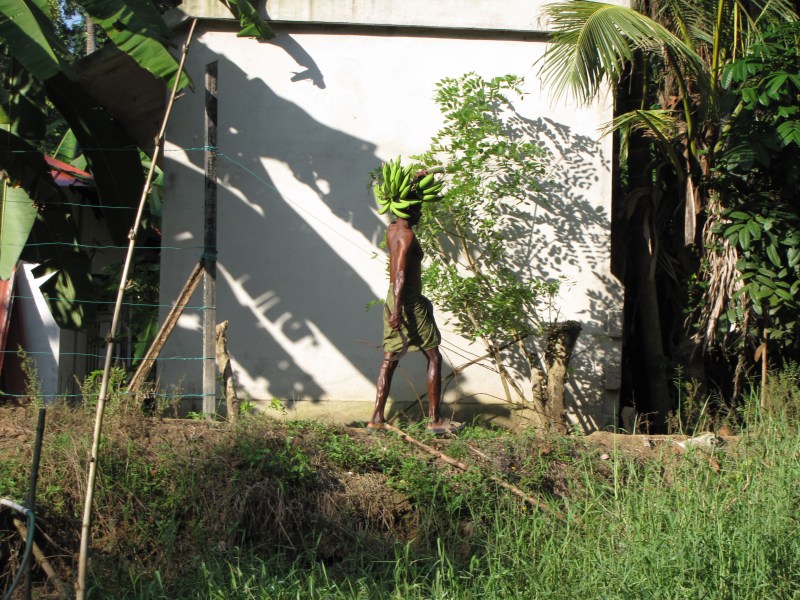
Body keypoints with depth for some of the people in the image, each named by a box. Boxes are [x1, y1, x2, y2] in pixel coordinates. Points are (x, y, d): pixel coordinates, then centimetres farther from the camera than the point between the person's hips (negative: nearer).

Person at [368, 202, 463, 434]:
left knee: (390, 359, 9)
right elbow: (401, 273, -23)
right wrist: (397, 309, -28)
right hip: (410, 302, -9)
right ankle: (435, 419, 1)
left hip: (394, 300, 9)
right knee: (434, 357, 1)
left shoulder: (392, 229, 9)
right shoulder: (407, 235, -16)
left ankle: (377, 417, 6)